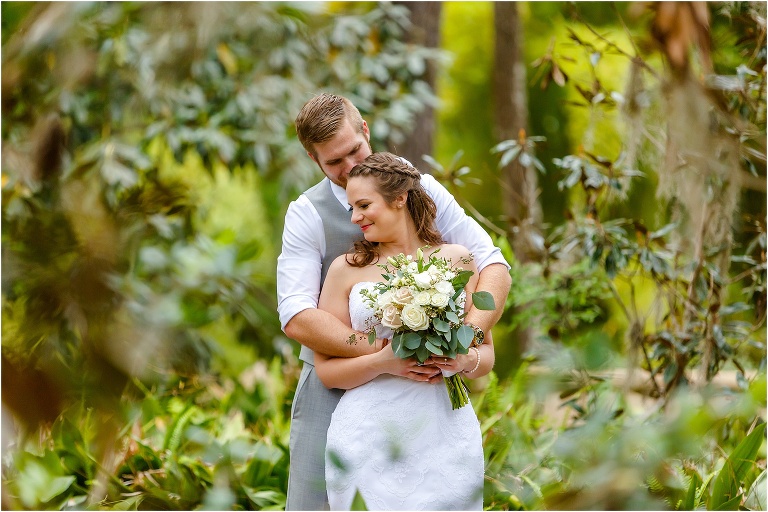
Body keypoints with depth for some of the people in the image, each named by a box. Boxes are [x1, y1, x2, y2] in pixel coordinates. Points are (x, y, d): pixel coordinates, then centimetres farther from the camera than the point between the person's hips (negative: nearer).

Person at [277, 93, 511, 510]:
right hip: (334, 385, -1)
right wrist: (384, 353, -32)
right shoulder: (306, 215, -7)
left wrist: (467, 335, -26)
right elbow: (296, 317, -20)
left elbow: (494, 268, -5)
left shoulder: (422, 190, -1)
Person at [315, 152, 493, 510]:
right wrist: (382, 362, -14)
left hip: (444, 433, 1)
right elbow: (325, 369, 4)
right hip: (368, 437, -1)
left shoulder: (457, 260, 10)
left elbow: (487, 355, 13)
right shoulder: (346, 269, 7)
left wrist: (465, 360, -10)